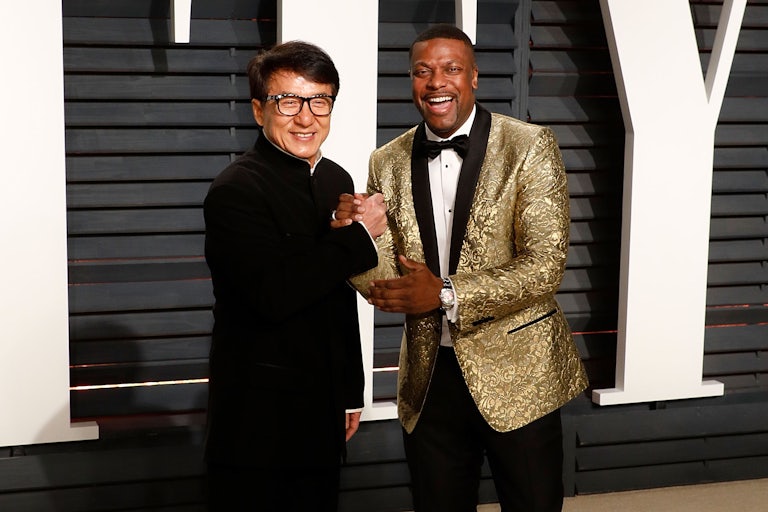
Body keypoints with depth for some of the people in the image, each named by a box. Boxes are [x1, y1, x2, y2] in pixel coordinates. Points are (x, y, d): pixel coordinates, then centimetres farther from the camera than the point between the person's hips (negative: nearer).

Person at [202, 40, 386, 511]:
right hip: (258, 421, -7)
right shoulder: (236, 190, -13)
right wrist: (360, 236, -17)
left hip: (322, 418, 7)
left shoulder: (337, 181, 11)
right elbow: (274, 295, -26)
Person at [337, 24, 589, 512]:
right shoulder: (388, 163, 3)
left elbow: (545, 268, -15)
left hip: (516, 378, -3)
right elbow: (388, 286, 2)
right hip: (429, 381, 3)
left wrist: (446, 295, -22)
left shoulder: (530, 147, -8)